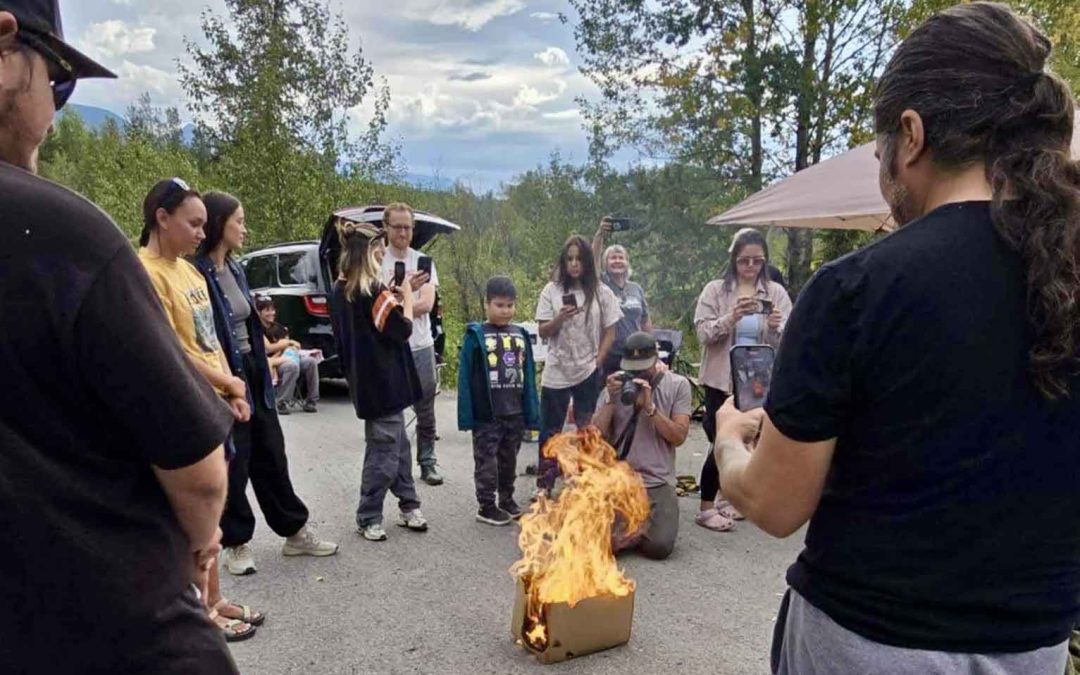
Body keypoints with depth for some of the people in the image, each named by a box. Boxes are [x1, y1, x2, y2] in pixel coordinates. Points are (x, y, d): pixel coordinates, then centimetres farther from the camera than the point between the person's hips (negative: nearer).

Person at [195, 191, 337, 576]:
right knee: (233, 465, 5)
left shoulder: (235, 270, 10)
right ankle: (235, 544, 23)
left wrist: (264, 368, 16)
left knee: (271, 456, 15)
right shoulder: (197, 272, -17)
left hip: (252, 373, 8)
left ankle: (295, 533, 27)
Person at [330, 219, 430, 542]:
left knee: (397, 444, 16)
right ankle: (368, 519, 11)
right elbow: (402, 330, -16)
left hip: (364, 380, 9)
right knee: (384, 452, 1)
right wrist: (406, 294, -5)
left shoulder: (341, 289, 8)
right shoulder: (373, 290, -18)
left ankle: (408, 507, 24)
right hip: (385, 382, -9)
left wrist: (398, 294, 5)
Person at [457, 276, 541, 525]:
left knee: (509, 460, 18)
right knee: (487, 462, 6)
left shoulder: (521, 335, 5)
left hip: (515, 414, 5)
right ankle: (486, 506, 18)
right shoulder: (475, 336, -9)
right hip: (486, 415, -5)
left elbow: (528, 377, 8)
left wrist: (531, 413, 6)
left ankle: (507, 499, 34)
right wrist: (467, 415, -12)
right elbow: (465, 377, -9)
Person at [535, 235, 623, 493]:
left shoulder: (601, 293, 0)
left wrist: (597, 363, -5)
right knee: (549, 432, 7)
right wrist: (560, 318, -18)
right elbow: (543, 332, 1)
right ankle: (543, 487, 17)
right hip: (556, 373, 1)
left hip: (588, 373, 0)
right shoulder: (552, 291, 2)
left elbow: (609, 334, 3)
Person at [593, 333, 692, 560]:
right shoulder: (614, 386, 8)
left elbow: (678, 437, -6)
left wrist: (649, 407, -16)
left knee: (659, 547, -18)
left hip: (658, 483, -1)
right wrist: (611, 401, -11)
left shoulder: (678, 385, 2)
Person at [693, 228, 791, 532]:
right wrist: (732, 318, -25)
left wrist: (775, 328, -24)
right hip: (722, 378, -3)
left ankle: (725, 497, 33)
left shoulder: (776, 292, 2)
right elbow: (703, 333, -11)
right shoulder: (715, 290, -2)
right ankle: (706, 508, 8)